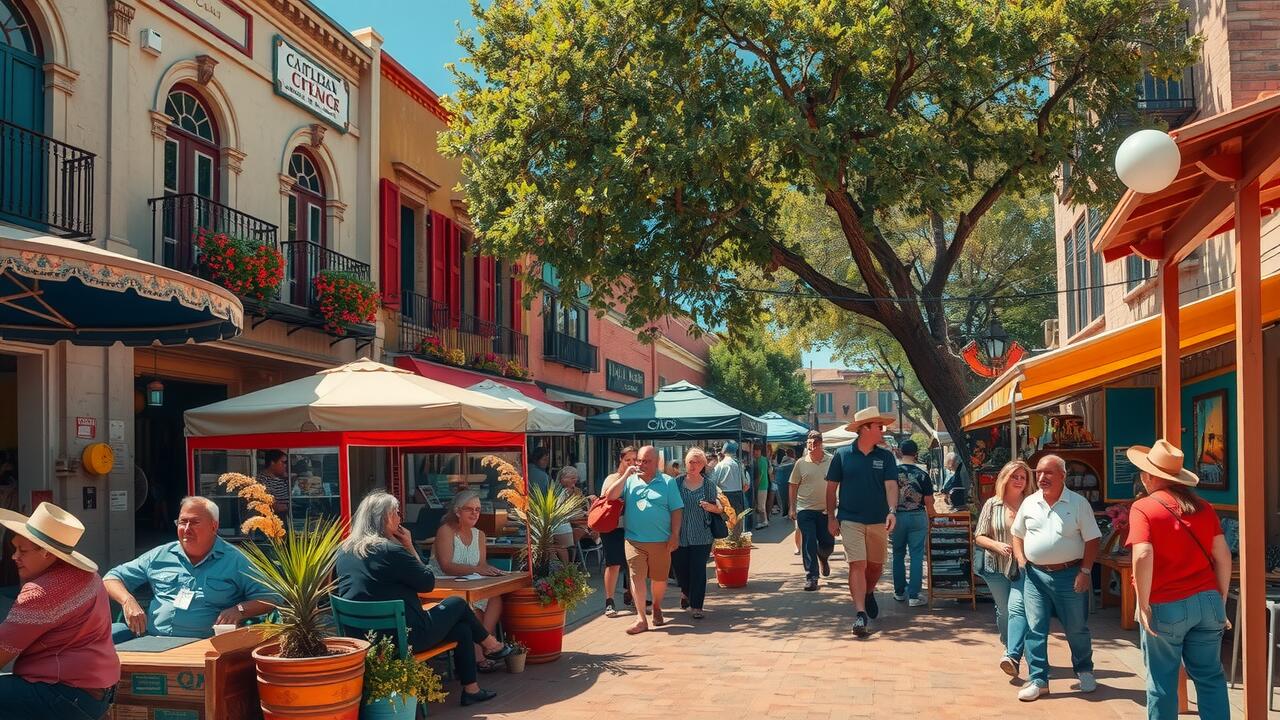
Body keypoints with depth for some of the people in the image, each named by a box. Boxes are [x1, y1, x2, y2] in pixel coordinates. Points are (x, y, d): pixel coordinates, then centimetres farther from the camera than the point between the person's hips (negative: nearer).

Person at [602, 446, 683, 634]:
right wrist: (626, 475, -7)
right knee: (637, 577, -5)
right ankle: (641, 619, -2)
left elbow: (676, 510, 1)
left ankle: (657, 609, 35)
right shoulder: (630, 481, 7)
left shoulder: (667, 483, 2)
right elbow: (610, 496, -3)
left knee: (659, 578, 11)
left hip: (661, 541, -1)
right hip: (634, 540, 1)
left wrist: (675, 535, -6)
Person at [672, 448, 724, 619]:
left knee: (698, 571, -2)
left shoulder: (710, 486, 0)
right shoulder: (677, 482, 1)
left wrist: (711, 507, -16)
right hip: (679, 536, 1)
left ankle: (696, 606, 9)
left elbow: (721, 509, 5)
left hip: (701, 537, -1)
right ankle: (686, 592, 43)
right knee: (680, 568, 11)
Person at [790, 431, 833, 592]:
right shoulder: (801, 463, 0)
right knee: (808, 544, -2)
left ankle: (823, 558, 43)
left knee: (828, 544, 9)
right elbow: (794, 486, 6)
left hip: (825, 510, 1)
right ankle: (811, 577, 7)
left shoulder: (831, 461, -1)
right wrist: (792, 508, 3)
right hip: (805, 510, -1)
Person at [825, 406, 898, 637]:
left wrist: (892, 511, -25)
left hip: (878, 521, 3)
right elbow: (832, 487, 4)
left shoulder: (886, 457, 2)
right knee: (858, 565, -11)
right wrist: (831, 517, 1)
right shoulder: (842, 455, -2)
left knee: (876, 565, 14)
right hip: (850, 520, -3)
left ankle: (868, 594, 43)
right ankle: (860, 614, -10)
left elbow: (891, 485, -8)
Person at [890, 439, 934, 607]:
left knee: (898, 555, 15)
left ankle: (899, 592, 22)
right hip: (917, 517, -1)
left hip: (897, 516, 2)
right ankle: (913, 596, 0)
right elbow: (929, 501, -2)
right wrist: (929, 519, 14)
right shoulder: (922, 473, -6)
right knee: (916, 556, 3)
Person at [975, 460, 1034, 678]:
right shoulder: (992, 505, 2)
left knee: (1017, 607, -18)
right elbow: (978, 537, 3)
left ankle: (1012, 656, -26)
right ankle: (1010, 648, 33)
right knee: (1003, 611, 13)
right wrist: (997, 546, -14)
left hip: (1024, 567, -2)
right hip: (997, 567, 2)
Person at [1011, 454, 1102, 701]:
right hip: (1035, 575, 3)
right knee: (1035, 629, 1)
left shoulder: (1078, 503, -5)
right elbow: (1018, 535, 17)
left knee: (1077, 629, 11)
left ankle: (1084, 671, 33)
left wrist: (1085, 571, -10)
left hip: (1070, 575, -2)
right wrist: (1021, 559, 2)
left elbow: (1092, 540, -4)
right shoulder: (1029, 503, 5)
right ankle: (1038, 680, 8)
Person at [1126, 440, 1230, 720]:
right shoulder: (1202, 507, 6)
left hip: (1165, 606, -4)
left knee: (1162, 680, 8)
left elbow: (1143, 556, -20)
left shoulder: (1143, 508, -9)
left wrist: (1143, 605, -13)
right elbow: (1223, 555, 5)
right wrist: (1221, 599, 14)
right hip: (1207, 601, 4)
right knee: (1210, 675, 13)